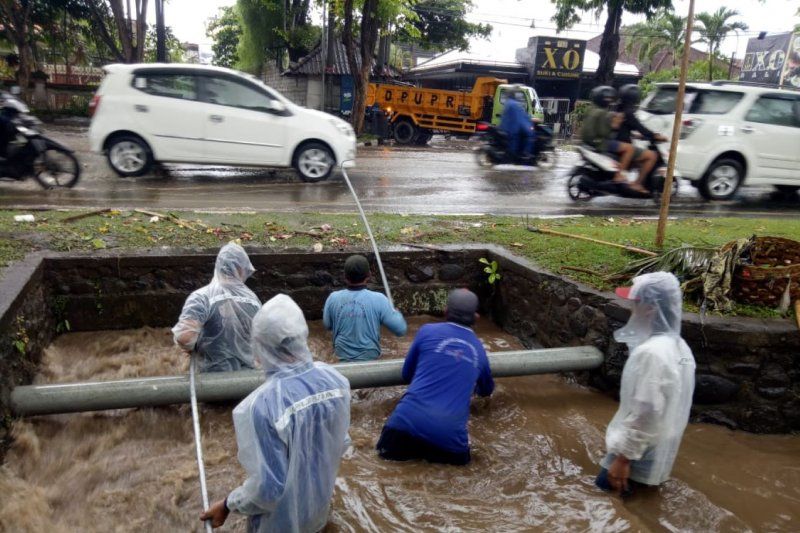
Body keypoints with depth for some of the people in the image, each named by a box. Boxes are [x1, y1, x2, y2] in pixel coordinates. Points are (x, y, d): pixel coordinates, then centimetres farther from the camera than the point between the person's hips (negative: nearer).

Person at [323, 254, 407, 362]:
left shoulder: (333, 298, -11)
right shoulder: (378, 300, -19)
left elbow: (327, 325, 6)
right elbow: (401, 329, -12)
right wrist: (396, 313, 7)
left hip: (343, 356, 2)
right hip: (369, 358, -2)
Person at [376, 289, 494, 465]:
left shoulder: (428, 331, 7)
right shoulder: (480, 350, 15)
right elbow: (486, 390, 35)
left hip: (410, 418, -1)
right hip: (449, 433, 1)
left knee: (387, 449, 23)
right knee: (459, 456, 26)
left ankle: (409, 447, -4)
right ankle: (437, 450, 1)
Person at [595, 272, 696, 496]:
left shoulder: (651, 353, -27)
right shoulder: (679, 348, 3)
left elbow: (644, 415, -27)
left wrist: (623, 458, -19)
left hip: (639, 455, -9)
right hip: (659, 454, 9)